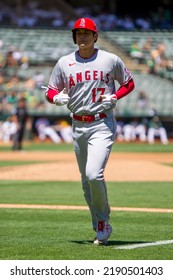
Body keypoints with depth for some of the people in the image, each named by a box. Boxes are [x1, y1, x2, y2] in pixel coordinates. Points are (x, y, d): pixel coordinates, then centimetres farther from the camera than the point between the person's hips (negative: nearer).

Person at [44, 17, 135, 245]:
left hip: (103, 125, -4)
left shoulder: (111, 60, -1)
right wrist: (57, 98, -12)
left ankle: (103, 220, 0)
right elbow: (50, 91, 11)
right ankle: (100, 227, 25)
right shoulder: (64, 63, 5)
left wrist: (114, 97, -8)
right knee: (87, 180, 11)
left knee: (94, 175, -21)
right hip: (78, 125, 4)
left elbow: (129, 83, 10)